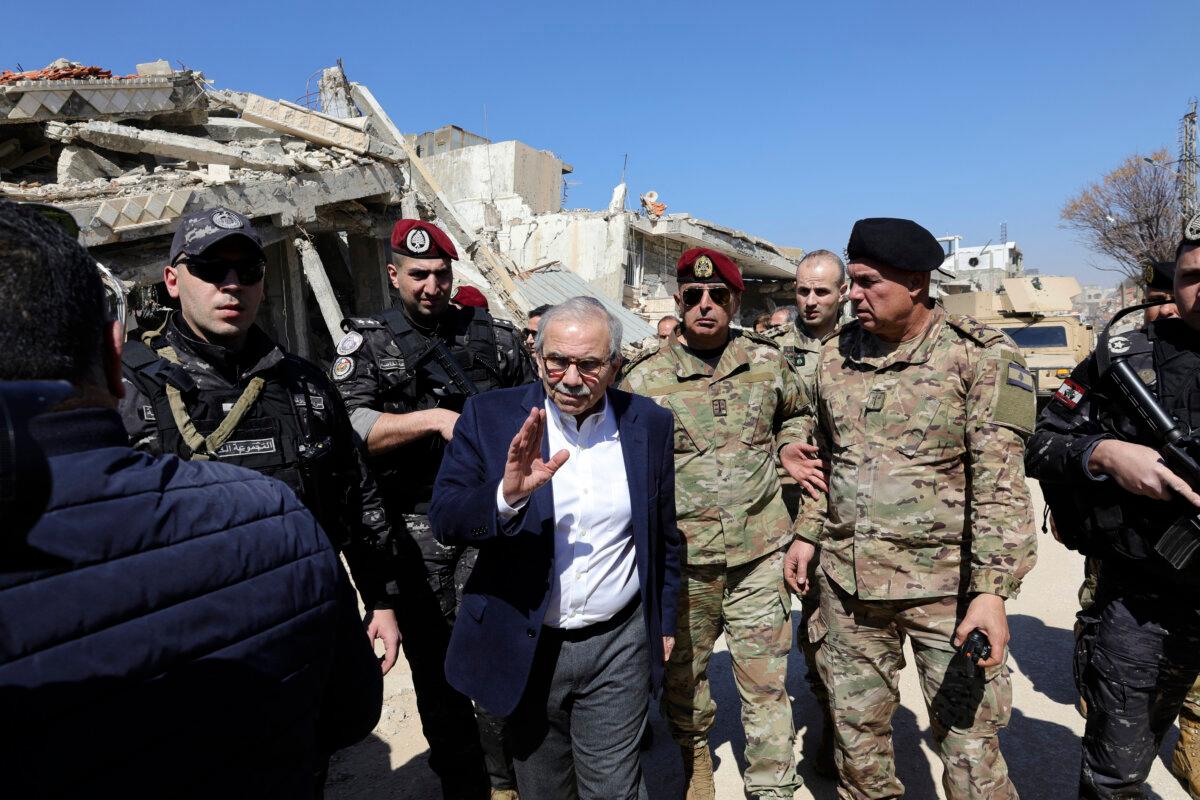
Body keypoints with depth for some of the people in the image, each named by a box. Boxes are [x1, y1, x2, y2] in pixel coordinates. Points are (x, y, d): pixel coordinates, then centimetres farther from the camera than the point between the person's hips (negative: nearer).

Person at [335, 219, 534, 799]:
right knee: (432, 660, 11)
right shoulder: (366, 341, 4)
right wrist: (435, 418, -19)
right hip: (415, 526, 0)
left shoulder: (494, 335, 8)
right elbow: (351, 428, -10)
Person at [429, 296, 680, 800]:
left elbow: (664, 536, 6)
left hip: (619, 646, 0)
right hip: (526, 648, 1)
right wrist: (507, 494, -32)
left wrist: (665, 622, 12)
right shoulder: (490, 416, -9)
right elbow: (445, 520, -14)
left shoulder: (650, 424, -3)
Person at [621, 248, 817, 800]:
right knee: (684, 671, 17)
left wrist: (787, 446, 4)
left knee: (766, 681, 9)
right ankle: (695, 754, 45)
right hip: (681, 556, 0)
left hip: (760, 552, 1)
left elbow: (795, 412, 23)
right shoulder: (643, 379, -4)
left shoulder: (767, 361, 3)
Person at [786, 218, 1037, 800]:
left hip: (946, 583, -4)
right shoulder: (836, 354, 5)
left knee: (967, 743, 6)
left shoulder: (981, 356, -9)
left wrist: (992, 589, -18)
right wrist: (807, 532, 14)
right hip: (847, 580, 5)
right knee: (856, 733, 17)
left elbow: (999, 484, -13)